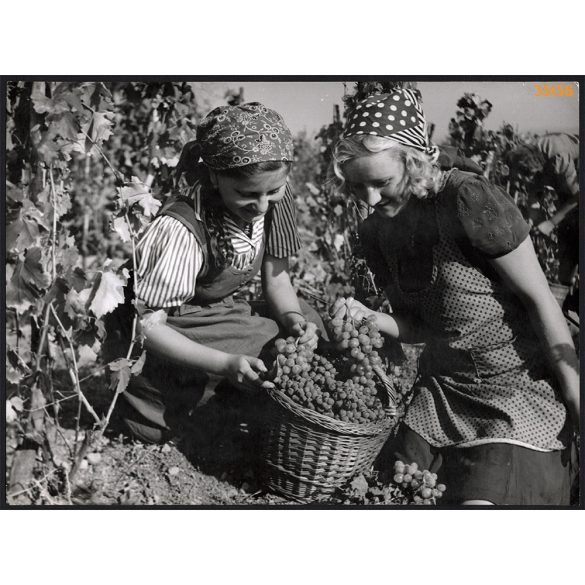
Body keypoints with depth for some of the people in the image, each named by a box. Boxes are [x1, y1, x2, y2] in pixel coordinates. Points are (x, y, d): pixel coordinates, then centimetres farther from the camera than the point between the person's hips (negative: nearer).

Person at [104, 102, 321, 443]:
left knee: (308, 323, -13)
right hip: (163, 336, -6)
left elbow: (277, 277, 1)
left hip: (220, 317, 6)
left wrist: (292, 316, -20)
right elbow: (148, 325, -28)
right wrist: (225, 364, -38)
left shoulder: (275, 201, -12)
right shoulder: (181, 230, -32)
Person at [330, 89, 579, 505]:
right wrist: (367, 317, -13)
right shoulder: (377, 232, 1)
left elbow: (539, 299, -15)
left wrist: (574, 394, -11)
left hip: (521, 383, -6)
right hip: (443, 386, 6)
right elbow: (417, 326, 7)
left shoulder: (470, 202, -20)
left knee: (483, 500, -18)